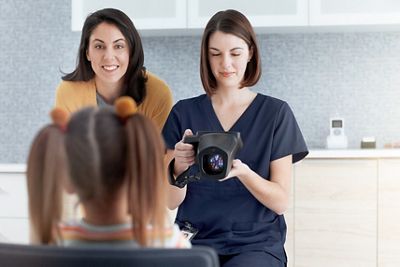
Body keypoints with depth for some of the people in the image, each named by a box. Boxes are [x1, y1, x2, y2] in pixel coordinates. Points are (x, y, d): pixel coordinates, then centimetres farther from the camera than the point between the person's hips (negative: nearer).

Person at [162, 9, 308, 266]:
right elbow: (172, 201, 2)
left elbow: (281, 202, -3)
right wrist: (179, 167, -19)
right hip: (195, 241, 1)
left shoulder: (276, 112, 2)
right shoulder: (183, 113, 5)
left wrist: (242, 171, -21)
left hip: (257, 244, -1)